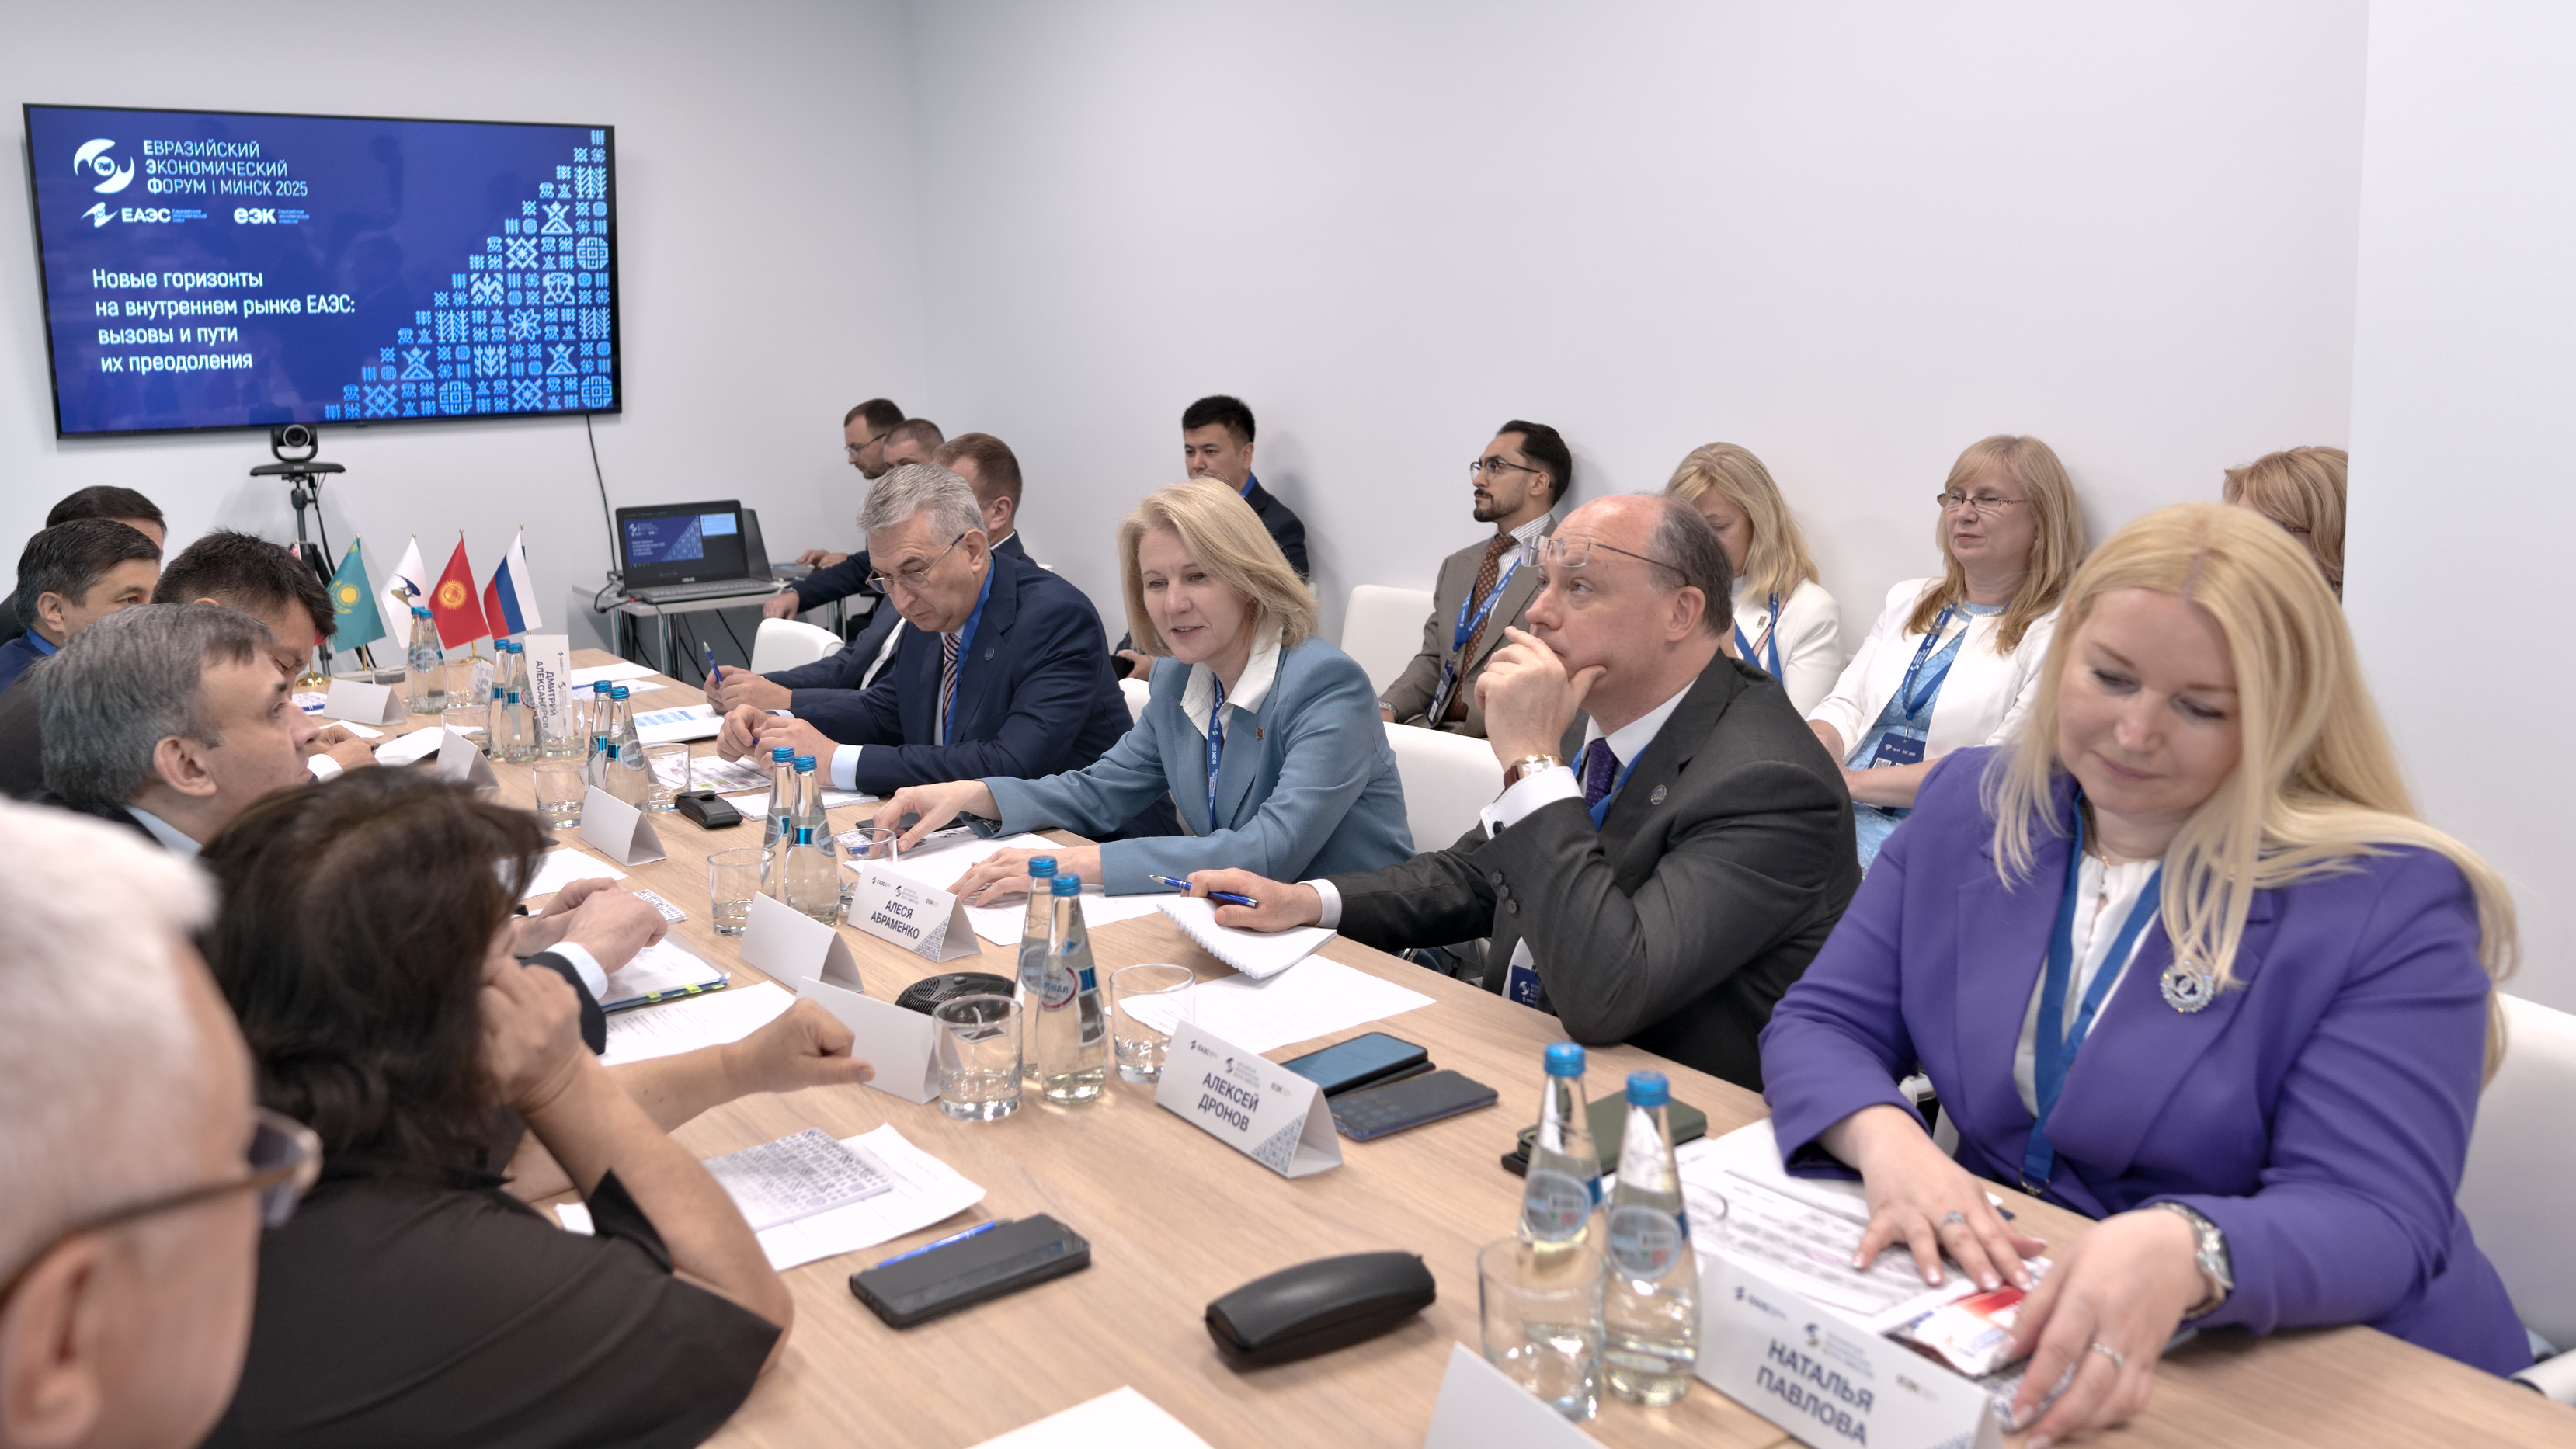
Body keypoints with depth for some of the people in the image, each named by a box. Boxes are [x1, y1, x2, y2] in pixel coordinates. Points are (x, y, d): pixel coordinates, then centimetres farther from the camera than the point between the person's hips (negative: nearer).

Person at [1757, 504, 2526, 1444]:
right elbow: (1822, 1025, 4)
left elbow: (2377, 1217, -17)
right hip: (2007, 1335, 4)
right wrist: (1885, 1139, -20)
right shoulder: (1970, 807, 6)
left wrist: (2186, 1253, -40)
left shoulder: (2393, 900, -10)